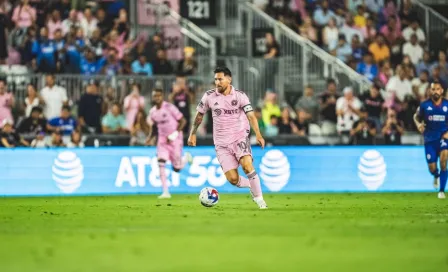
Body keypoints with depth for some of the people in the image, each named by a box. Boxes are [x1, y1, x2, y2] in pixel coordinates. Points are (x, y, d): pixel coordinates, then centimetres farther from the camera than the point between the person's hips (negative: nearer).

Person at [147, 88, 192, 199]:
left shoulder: (169, 107, -17)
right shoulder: (152, 111, 2)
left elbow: (183, 121, -13)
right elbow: (152, 125, 19)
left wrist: (175, 134, -22)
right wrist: (150, 136, 1)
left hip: (175, 139, -4)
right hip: (162, 139, 4)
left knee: (176, 168, 2)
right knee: (161, 163, -15)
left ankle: (186, 157, 37)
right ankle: (166, 192, -13)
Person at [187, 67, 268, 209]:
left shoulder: (240, 96, -6)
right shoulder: (209, 96, 0)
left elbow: (251, 116, -13)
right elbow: (199, 115, 14)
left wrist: (258, 134, -26)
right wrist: (192, 134, 17)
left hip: (240, 137, -2)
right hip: (222, 143, 2)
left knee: (247, 166, -27)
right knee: (233, 179, -9)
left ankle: (259, 199, -13)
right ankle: (252, 186, 23)